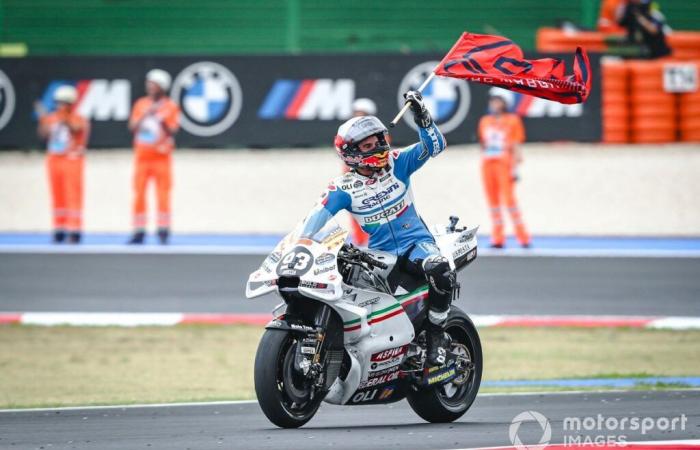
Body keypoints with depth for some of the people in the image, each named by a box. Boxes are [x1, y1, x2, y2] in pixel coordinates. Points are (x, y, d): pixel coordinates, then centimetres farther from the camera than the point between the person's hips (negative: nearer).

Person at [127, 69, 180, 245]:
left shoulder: (170, 106, 1)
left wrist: (160, 118, -18)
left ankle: (163, 231, -3)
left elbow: (172, 131, -5)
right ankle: (139, 232, 2)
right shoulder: (140, 104, 10)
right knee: (139, 194, -1)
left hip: (161, 156, -3)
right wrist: (145, 116, -11)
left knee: (163, 194, -7)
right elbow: (132, 128, 4)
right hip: (142, 155, 3)